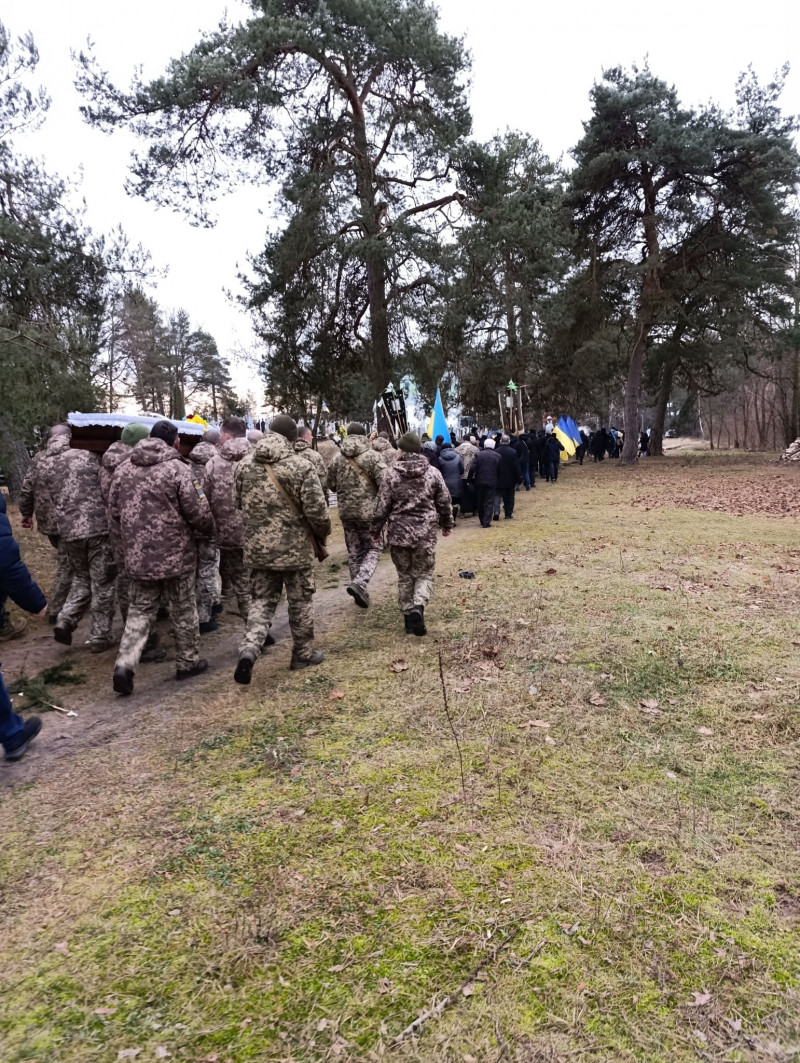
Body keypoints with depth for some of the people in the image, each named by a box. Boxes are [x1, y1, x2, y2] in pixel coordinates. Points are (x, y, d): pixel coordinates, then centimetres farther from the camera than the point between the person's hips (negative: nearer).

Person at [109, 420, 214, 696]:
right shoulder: (178, 469, -12)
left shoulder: (124, 468, 5)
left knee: (140, 610, 13)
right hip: (175, 555, -4)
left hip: (137, 557, 5)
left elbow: (113, 512, 10)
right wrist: (209, 530, 8)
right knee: (183, 610, 12)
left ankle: (125, 663, -1)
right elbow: (197, 512, -12)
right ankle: (188, 661, 23)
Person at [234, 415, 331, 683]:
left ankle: (249, 649, -7)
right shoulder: (300, 466, -13)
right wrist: (324, 533, 4)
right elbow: (316, 510, -16)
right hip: (295, 548, -4)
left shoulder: (245, 466, 2)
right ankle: (303, 654, 25)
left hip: (258, 548, 4)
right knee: (300, 602, 12)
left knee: (261, 601, 13)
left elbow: (238, 504, 13)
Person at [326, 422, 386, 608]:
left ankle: (359, 588, 19)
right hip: (368, 510, -4)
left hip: (346, 511, 4)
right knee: (373, 549, 6)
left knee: (354, 551, 15)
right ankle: (359, 583, -15)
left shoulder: (338, 458, 4)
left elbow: (332, 485, 13)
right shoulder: (372, 456, -10)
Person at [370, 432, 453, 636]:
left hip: (399, 533, 0)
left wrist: (376, 530, 10)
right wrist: (447, 524, 22)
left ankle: (408, 616, 17)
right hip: (425, 533, 0)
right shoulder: (433, 473, -2)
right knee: (424, 574, 10)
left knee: (404, 575, 14)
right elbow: (444, 502, 6)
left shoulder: (391, 474, -5)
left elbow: (382, 506, -3)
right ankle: (418, 607, -15)